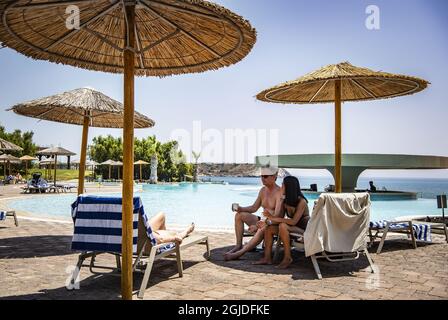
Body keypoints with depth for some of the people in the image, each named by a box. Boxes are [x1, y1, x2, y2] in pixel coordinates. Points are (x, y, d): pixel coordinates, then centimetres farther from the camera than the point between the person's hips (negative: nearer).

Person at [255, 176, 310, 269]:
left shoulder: (301, 202, -21)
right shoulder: (284, 200, 1)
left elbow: (293, 221, -28)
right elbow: (279, 216, 0)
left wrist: (273, 218, -28)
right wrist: (267, 221, -19)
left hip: (303, 229, -8)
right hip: (292, 228, 8)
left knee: (282, 226, -32)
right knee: (269, 228, -5)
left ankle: (288, 258, -23)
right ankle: (267, 258, -6)